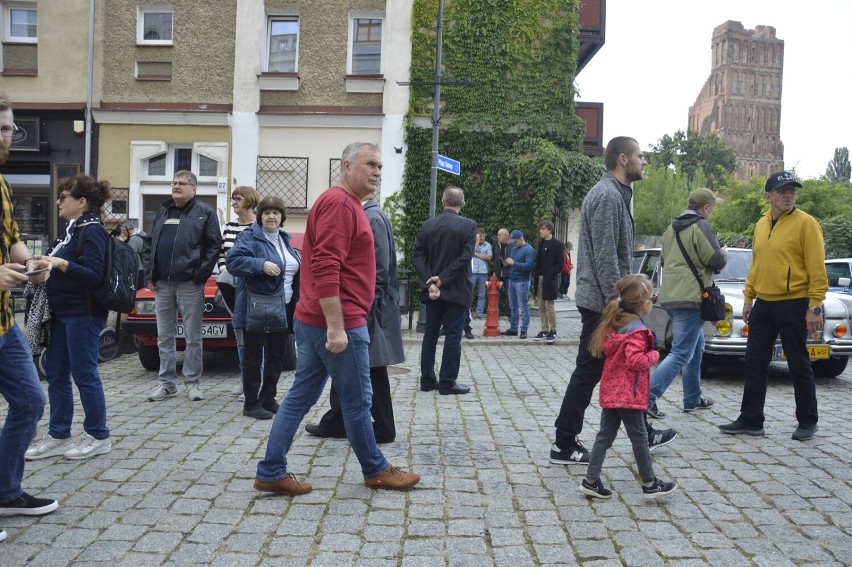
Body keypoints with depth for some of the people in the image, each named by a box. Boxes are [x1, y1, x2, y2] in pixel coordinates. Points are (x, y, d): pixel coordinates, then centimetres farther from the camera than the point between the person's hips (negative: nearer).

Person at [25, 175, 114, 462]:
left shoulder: (92, 231, -13)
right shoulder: (73, 229, 14)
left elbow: (94, 275, -21)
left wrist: (61, 264, -29)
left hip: (83, 315, -9)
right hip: (62, 313, 9)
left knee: (84, 374, -1)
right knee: (55, 374, 11)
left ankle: (99, 437, 11)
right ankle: (58, 436, 21)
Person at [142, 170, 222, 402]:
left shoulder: (205, 213, 0)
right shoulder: (162, 213, 17)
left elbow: (214, 245, -6)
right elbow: (149, 245, 17)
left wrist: (199, 275, -12)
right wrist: (149, 276, 6)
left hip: (189, 285, -5)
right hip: (162, 284, 6)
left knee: (192, 337, 1)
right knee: (164, 336, 9)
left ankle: (192, 382, 11)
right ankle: (167, 383, 17)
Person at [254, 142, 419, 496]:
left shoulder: (344, 203, 19)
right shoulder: (339, 203, -14)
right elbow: (326, 269, -23)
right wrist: (336, 327, -25)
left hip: (314, 321, 10)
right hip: (339, 323, -10)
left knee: (301, 397, 11)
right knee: (357, 400, 5)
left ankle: (271, 473, 15)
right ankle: (376, 471, 20)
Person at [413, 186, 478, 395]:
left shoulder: (426, 226, 4)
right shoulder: (468, 226, -7)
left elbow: (418, 257, -3)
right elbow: (465, 257, -16)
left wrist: (430, 283, -9)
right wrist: (442, 279, -13)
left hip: (433, 290, 4)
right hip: (457, 291, -4)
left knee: (430, 335, 11)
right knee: (453, 336, 1)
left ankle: (427, 380, 15)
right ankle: (447, 382, 2)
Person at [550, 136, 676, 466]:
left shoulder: (615, 193, 17)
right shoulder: (608, 195, -16)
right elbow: (605, 257, -22)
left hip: (606, 301, 10)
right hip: (601, 302, -10)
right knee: (589, 372, -3)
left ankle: (642, 433, 29)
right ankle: (564, 446, 6)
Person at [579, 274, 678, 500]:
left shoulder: (613, 323, 8)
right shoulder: (636, 330, -19)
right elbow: (635, 360, -27)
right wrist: (654, 355, -10)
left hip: (610, 391, 8)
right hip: (628, 394, -8)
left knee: (605, 435, 11)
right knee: (639, 437, 4)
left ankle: (591, 480, 13)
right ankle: (649, 483, 17)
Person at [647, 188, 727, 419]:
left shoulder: (672, 228, 16)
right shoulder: (701, 227, -11)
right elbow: (716, 261, -13)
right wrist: (724, 253, 8)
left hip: (670, 296, 9)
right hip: (690, 298, -9)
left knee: (696, 349, 21)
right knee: (681, 354, -9)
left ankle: (693, 399, 25)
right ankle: (648, 397, -18)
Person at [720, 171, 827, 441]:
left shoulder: (805, 223, -9)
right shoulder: (761, 225, 11)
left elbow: (817, 269, -12)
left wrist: (814, 307, -16)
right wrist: (748, 298, 13)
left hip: (794, 304, -6)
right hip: (763, 304, 6)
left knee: (799, 365, 5)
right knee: (755, 363, 7)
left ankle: (808, 421, 21)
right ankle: (750, 420, 16)